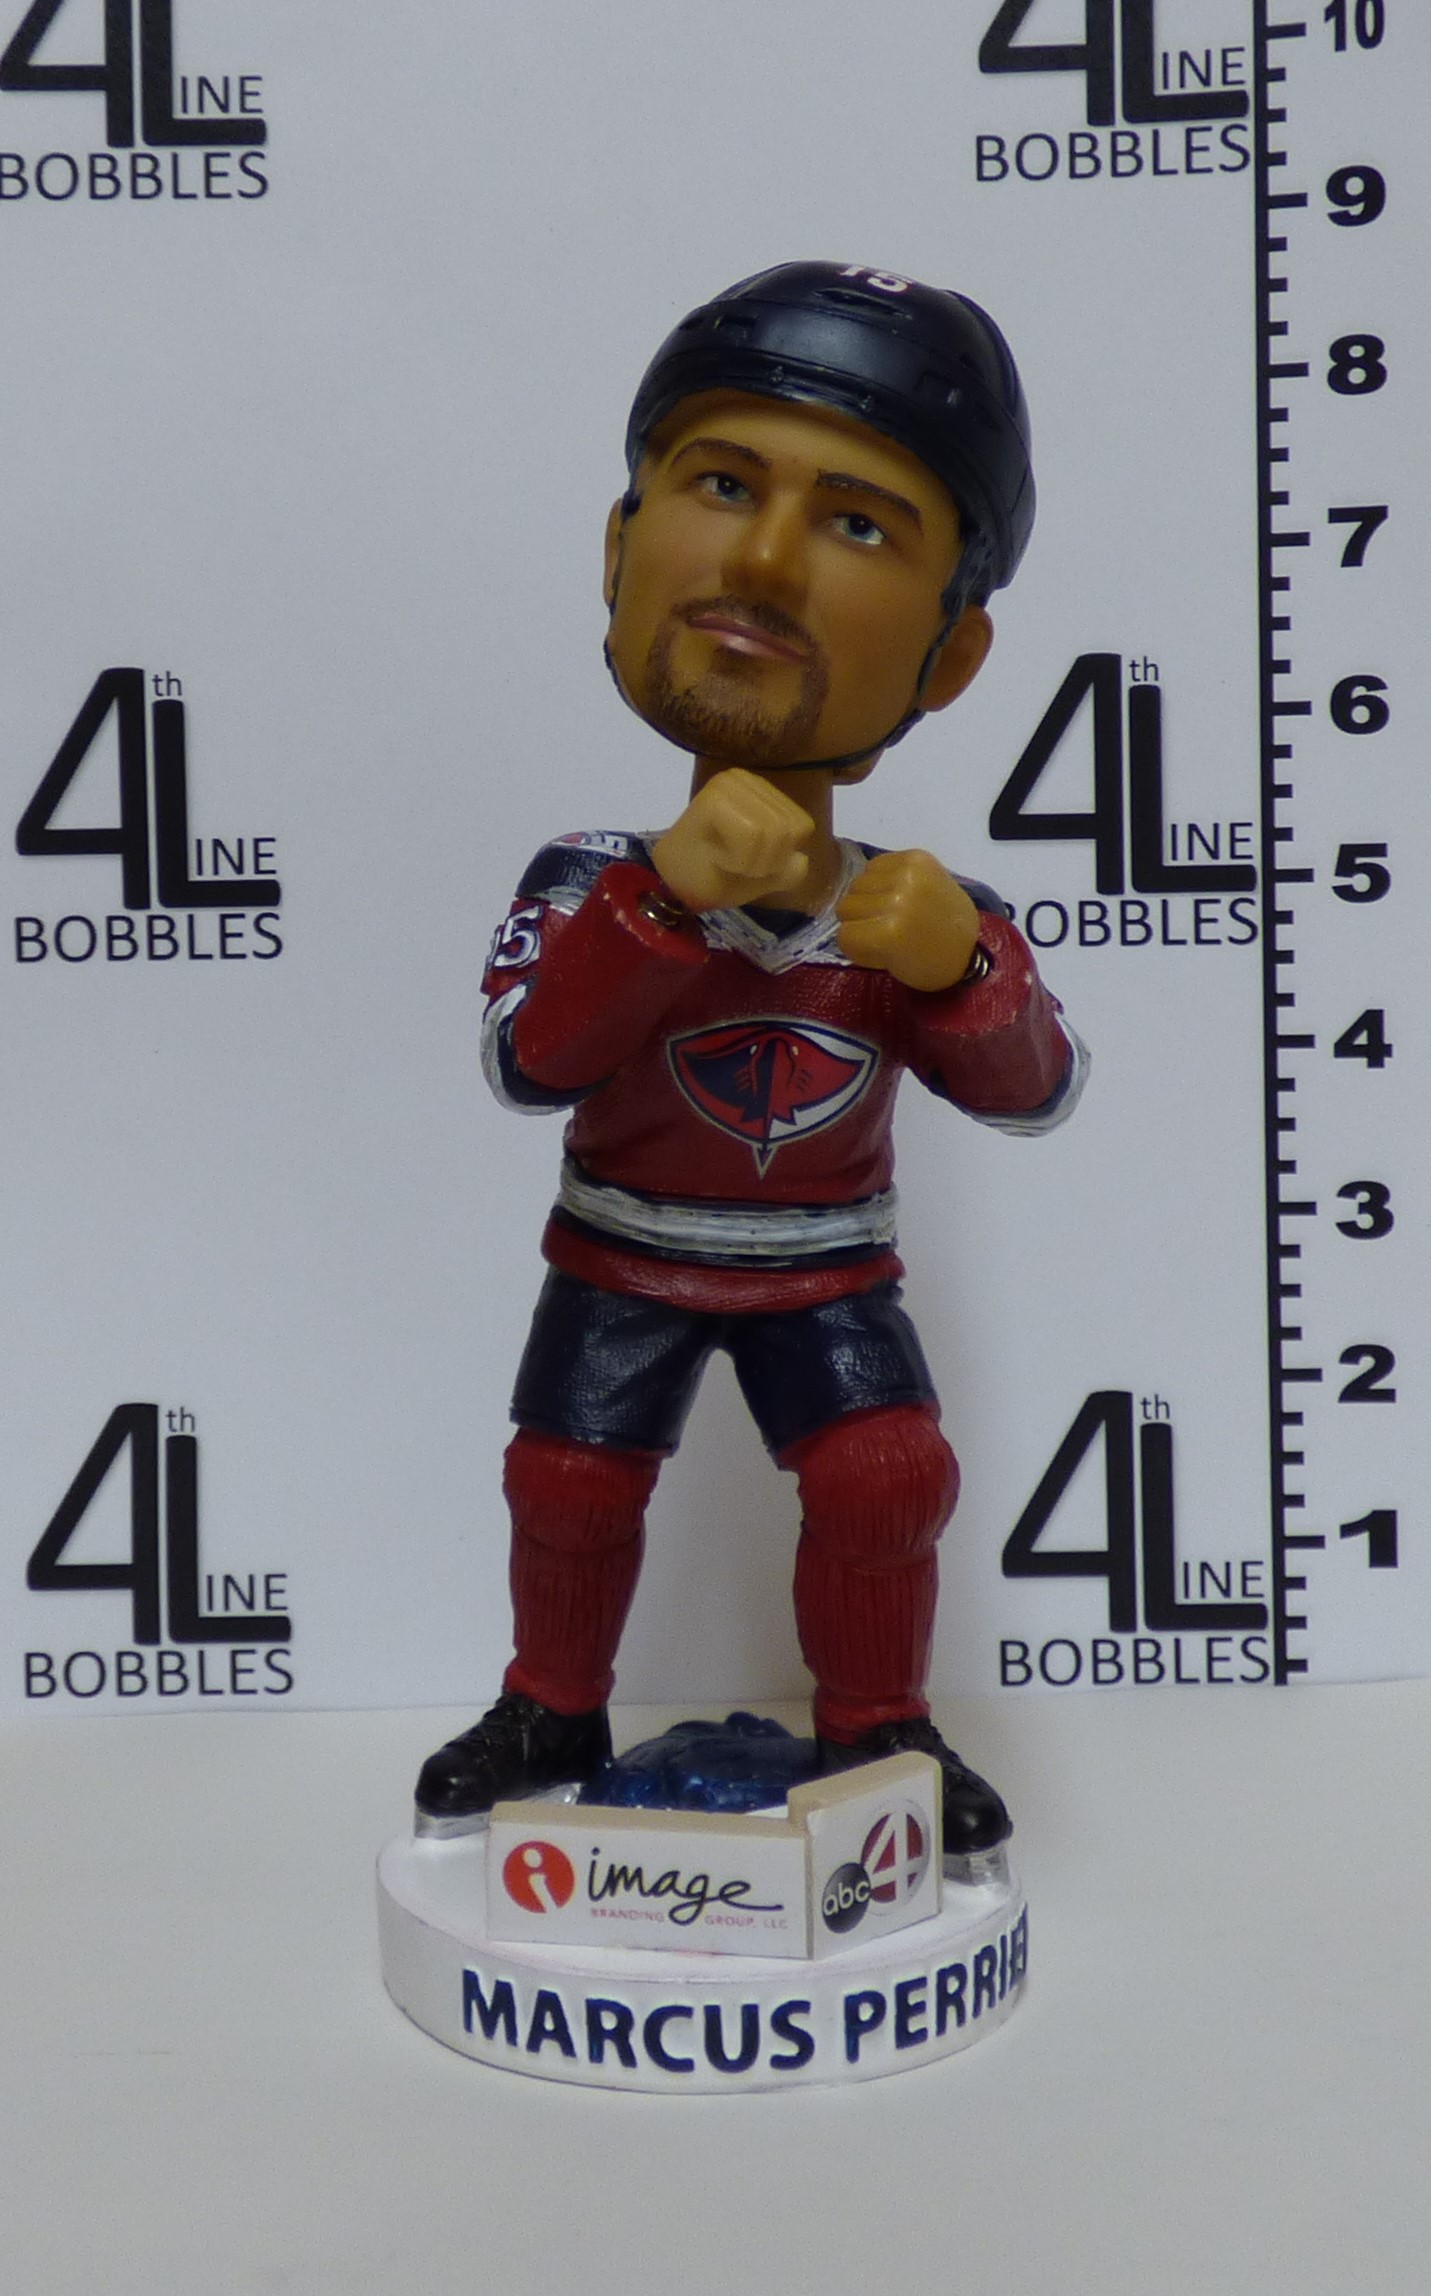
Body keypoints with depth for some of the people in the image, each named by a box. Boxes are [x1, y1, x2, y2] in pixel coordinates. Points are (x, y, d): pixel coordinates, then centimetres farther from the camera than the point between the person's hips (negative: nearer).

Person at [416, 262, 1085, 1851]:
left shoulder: (922, 913, -15)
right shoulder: (590, 883, -19)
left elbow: (1031, 1093, -15)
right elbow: (530, 1061, -31)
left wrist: (956, 969, -36)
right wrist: (665, 895, -41)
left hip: (825, 1275, 1)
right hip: (622, 1263, 0)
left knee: (885, 1479, -7)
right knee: (567, 1479, 5)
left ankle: (876, 1725, 20)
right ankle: (552, 1709, 33)